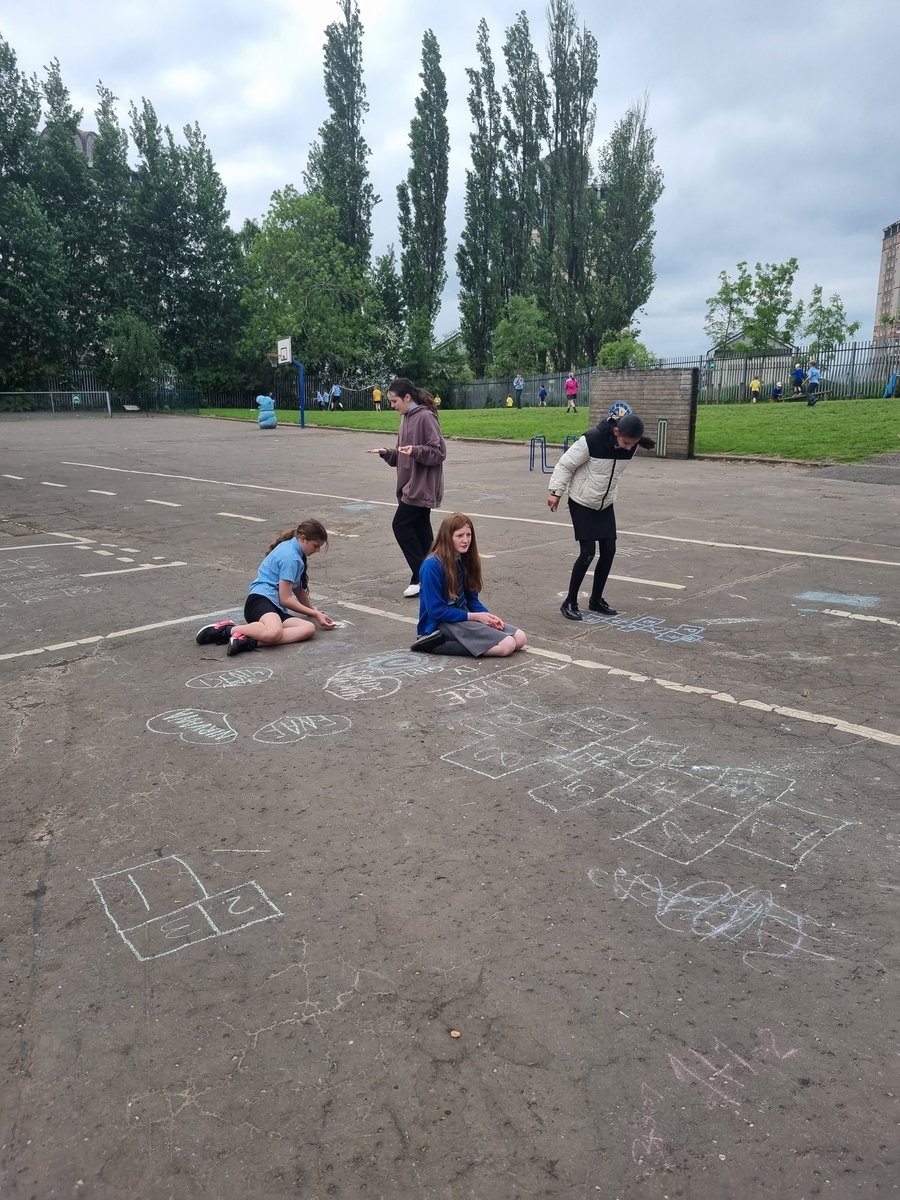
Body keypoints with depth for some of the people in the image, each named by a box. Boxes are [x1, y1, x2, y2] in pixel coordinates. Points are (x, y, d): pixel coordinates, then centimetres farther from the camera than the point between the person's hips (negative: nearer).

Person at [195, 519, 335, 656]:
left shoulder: (291, 547, 21)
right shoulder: (290, 557, -8)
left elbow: (298, 589, 33)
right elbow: (285, 599, -8)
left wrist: (313, 610, 35)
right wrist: (315, 614, 1)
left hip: (276, 607, 10)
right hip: (260, 600, -10)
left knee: (309, 628, -21)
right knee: (273, 632, -43)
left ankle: (250, 641, -29)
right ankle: (227, 629, -16)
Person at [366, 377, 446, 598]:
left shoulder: (425, 417, -14)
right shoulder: (406, 419, 14)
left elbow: (439, 451, -16)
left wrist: (415, 451, -29)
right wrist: (387, 453, 3)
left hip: (421, 486, -9)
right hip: (412, 485, 9)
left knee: (401, 525, -9)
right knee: (420, 529, 10)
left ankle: (421, 577, -3)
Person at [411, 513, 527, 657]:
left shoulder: (465, 560, 7)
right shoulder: (433, 565, -17)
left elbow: (472, 599, 12)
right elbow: (436, 611, -17)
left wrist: (487, 616, -8)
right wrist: (476, 616, -14)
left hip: (463, 615, 9)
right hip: (441, 623, -8)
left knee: (520, 638, -3)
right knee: (506, 646, -20)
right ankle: (437, 643, -13)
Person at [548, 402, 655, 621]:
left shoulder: (631, 446, -9)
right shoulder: (592, 440, -27)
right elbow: (565, 464, -16)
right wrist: (555, 492, -14)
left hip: (605, 505, 6)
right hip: (582, 504, -6)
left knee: (609, 551, 3)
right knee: (588, 552, -11)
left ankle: (596, 599, 20)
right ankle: (569, 602, 3)